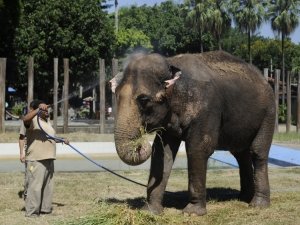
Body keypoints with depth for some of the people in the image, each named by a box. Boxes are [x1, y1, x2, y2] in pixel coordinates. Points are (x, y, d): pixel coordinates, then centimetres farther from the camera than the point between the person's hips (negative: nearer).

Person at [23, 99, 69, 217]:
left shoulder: (47, 120, 19)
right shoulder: (33, 120, -10)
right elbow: (25, 119, -35)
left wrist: (62, 140, 36)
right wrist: (38, 110, -43)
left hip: (49, 159, 9)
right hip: (36, 160, -9)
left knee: (47, 186, 15)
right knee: (35, 186, -10)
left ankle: (45, 208, 25)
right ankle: (31, 212, -6)